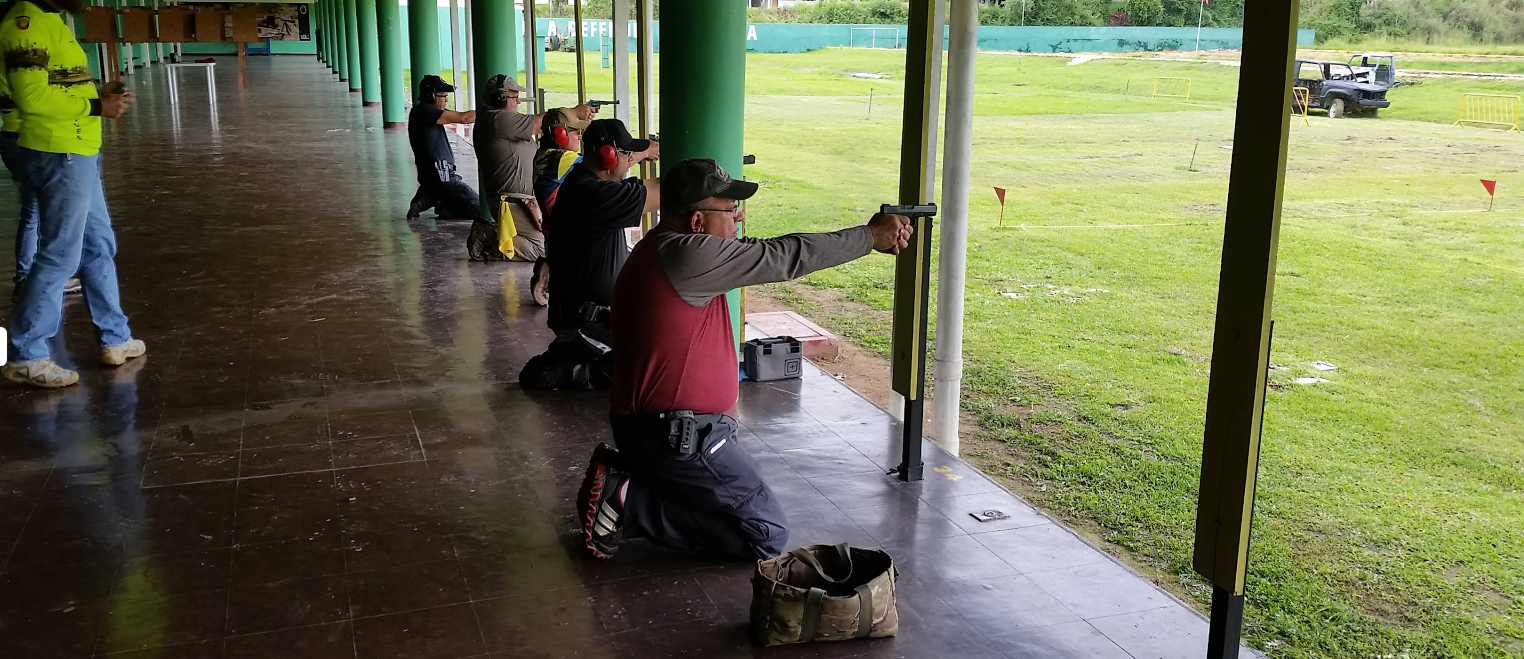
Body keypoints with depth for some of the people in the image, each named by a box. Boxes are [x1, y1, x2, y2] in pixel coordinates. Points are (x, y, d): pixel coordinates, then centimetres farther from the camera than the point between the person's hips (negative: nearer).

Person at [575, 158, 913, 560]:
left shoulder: (667, 248, 11)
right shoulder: (687, 255, -22)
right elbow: (784, 259, -16)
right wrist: (871, 237, -6)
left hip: (658, 425, 11)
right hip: (676, 435, -11)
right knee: (767, 536, -2)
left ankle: (625, 473, 13)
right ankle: (627, 501, -5)